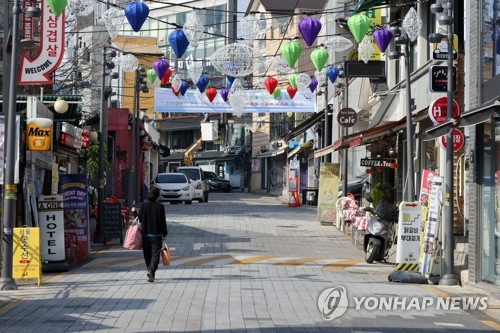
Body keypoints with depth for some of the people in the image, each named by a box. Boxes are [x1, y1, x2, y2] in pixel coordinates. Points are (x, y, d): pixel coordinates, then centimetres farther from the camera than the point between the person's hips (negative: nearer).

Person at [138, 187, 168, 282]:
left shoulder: (144, 205, -3)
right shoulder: (160, 206, -8)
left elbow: (140, 218, 1)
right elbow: (163, 221, -5)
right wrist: (164, 234, 3)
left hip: (145, 234, 3)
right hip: (156, 235, -3)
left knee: (147, 255, 15)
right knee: (155, 254, -3)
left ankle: (150, 271, 21)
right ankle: (151, 271, -22)